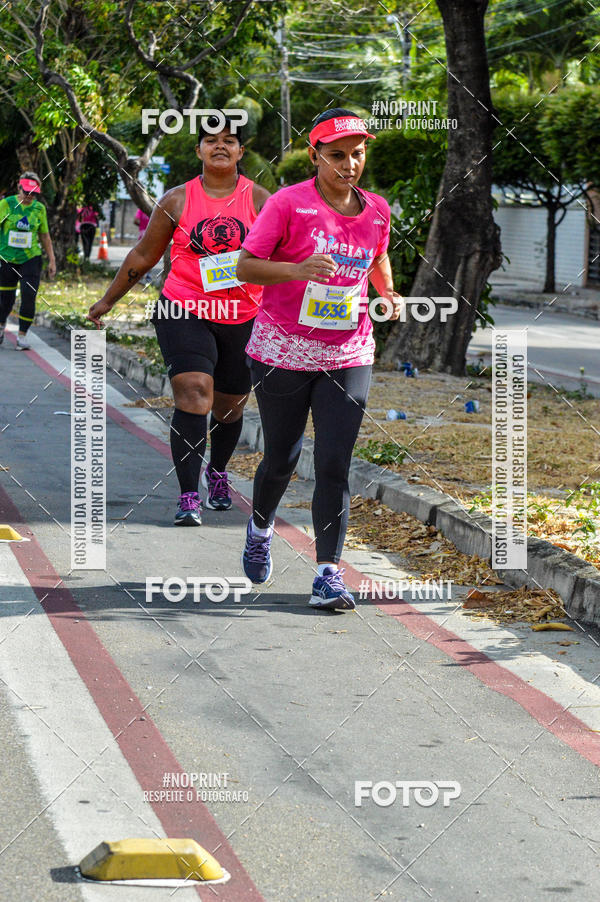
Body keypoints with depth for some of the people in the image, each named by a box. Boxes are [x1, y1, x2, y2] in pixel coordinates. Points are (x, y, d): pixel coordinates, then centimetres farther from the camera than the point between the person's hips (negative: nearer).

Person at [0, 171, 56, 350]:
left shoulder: (39, 208, 4)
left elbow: (45, 236, 12)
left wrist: (52, 260, 10)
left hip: (31, 259, 1)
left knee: (29, 297, -11)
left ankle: (22, 335, 1)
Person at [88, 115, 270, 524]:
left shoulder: (259, 199, 2)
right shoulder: (178, 200, 2)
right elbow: (144, 255, 10)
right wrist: (108, 301, 14)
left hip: (242, 319, 2)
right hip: (184, 312, -2)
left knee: (230, 406, 15)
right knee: (193, 395, -20)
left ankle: (218, 472, 46)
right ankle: (189, 498, -20)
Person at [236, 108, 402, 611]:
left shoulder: (377, 211, 3)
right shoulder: (288, 204, -10)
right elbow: (245, 267, -10)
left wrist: (389, 295, 4)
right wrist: (298, 269, -27)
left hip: (348, 357, 2)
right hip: (284, 352, -2)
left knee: (335, 465, -7)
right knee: (282, 458, 11)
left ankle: (329, 574, -4)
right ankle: (261, 527, 42)